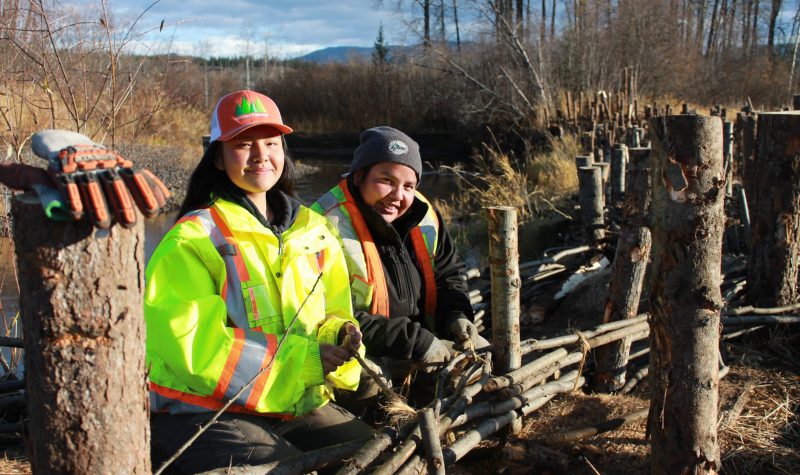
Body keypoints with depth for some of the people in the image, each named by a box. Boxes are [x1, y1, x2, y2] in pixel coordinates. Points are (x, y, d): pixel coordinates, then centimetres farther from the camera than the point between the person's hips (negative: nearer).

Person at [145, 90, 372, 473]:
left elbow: (333, 315, 15)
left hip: (300, 405, 6)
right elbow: (193, 346, -17)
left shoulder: (314, 231, 9)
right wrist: (302, 358, -20)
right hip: (205, 411, -5)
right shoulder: (194, 240, -9)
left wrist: (339, 335, -10)